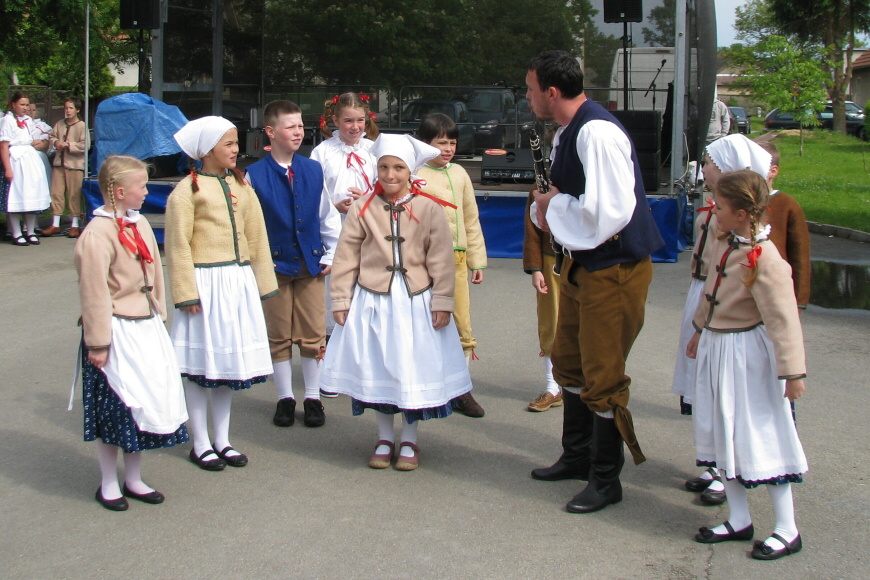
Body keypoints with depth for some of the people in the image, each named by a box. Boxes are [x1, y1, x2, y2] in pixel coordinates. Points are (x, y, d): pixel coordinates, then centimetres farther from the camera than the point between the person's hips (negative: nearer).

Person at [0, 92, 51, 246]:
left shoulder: (28, 120, 12)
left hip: (31, 160, 7)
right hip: (16, 160, -7)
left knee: (32, 197, 9)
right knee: (16, 198, -3)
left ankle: (30, 232, 18)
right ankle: (16, 234, 3)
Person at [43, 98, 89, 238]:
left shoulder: (81, 126, -8)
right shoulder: (59, 124, 9)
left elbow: (85, 145, -15)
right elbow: (52, 136, 16)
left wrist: (68, 145, -15)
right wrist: (56, 142, -5)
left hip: (75, 164, -5)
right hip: (59, 163, 6)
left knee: (74, 194, 1)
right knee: (56, 193, 7)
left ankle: (75, 225, 10)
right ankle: (55, 224, 14)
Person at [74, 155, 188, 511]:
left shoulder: (140, 224, 5)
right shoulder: (97, 234, -19)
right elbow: (94, 293, -19)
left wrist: (158, 316, 15)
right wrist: (97, 343, -17)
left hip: (146, 327, 8)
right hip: (117, 332, -8)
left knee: (146, 402, 14)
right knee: (115, 409, 4)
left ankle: (133, 479, 29)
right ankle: (109, 484, 21)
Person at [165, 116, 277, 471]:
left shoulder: (241, 186, 8)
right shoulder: (187, 190, -9)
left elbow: (256, 237, 11)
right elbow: (178, 246, -10)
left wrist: (261, 281, 10)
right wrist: (187, 293, -13)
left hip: (239, 282, 6)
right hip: (206, 282, -6)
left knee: (230, 360, 13)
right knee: (201, 362, 3)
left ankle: (222, 441, 25)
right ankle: (200, 444, 16)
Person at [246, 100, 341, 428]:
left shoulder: (313, 170, 2)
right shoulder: (255, 175, -7)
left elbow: (328, 216, 8)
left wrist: (329, 256, 5)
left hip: (311, 263, 2)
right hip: (275, 264, -2)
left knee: (313, 335, 6)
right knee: (279, 336, 8)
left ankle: (313, 398, 20)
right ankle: (285, 398, 21)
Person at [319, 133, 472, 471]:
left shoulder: (429, 208, -5)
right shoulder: (362, 208, -1)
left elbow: (440, 258, -4)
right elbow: (346, 257, 1)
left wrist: (442, 301, -6)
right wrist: (341, 300, -1)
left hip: (415, 301, -1)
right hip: (373, 300, 1)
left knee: (414, 368, 5)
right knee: (377, 368, 9)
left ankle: (409, 440, 22)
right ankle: (385, 437, 25)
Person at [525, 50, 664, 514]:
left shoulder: (597, 133, -24)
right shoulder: (566, 133, 7)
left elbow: (607, 211, -32)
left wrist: (553, 205, -16)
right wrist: (545, 210, -4)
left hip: (614, 269, -10)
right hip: (581, 262, 10)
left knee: (602, 376, -1)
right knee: (568, 361, 20)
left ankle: (605, 480, 15)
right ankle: (577, 456, 38)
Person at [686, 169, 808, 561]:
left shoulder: (764, 259, -25)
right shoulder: (725, 245, 2)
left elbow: (783, 319, -24)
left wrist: (793, 372, -23)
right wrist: (701, 331, 27)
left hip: (747, 355, -9)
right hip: (717, 350, 9)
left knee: (761, 437, 0)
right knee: (723, 436, 15)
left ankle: (787, 531, 14)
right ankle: (739, 521, 29)